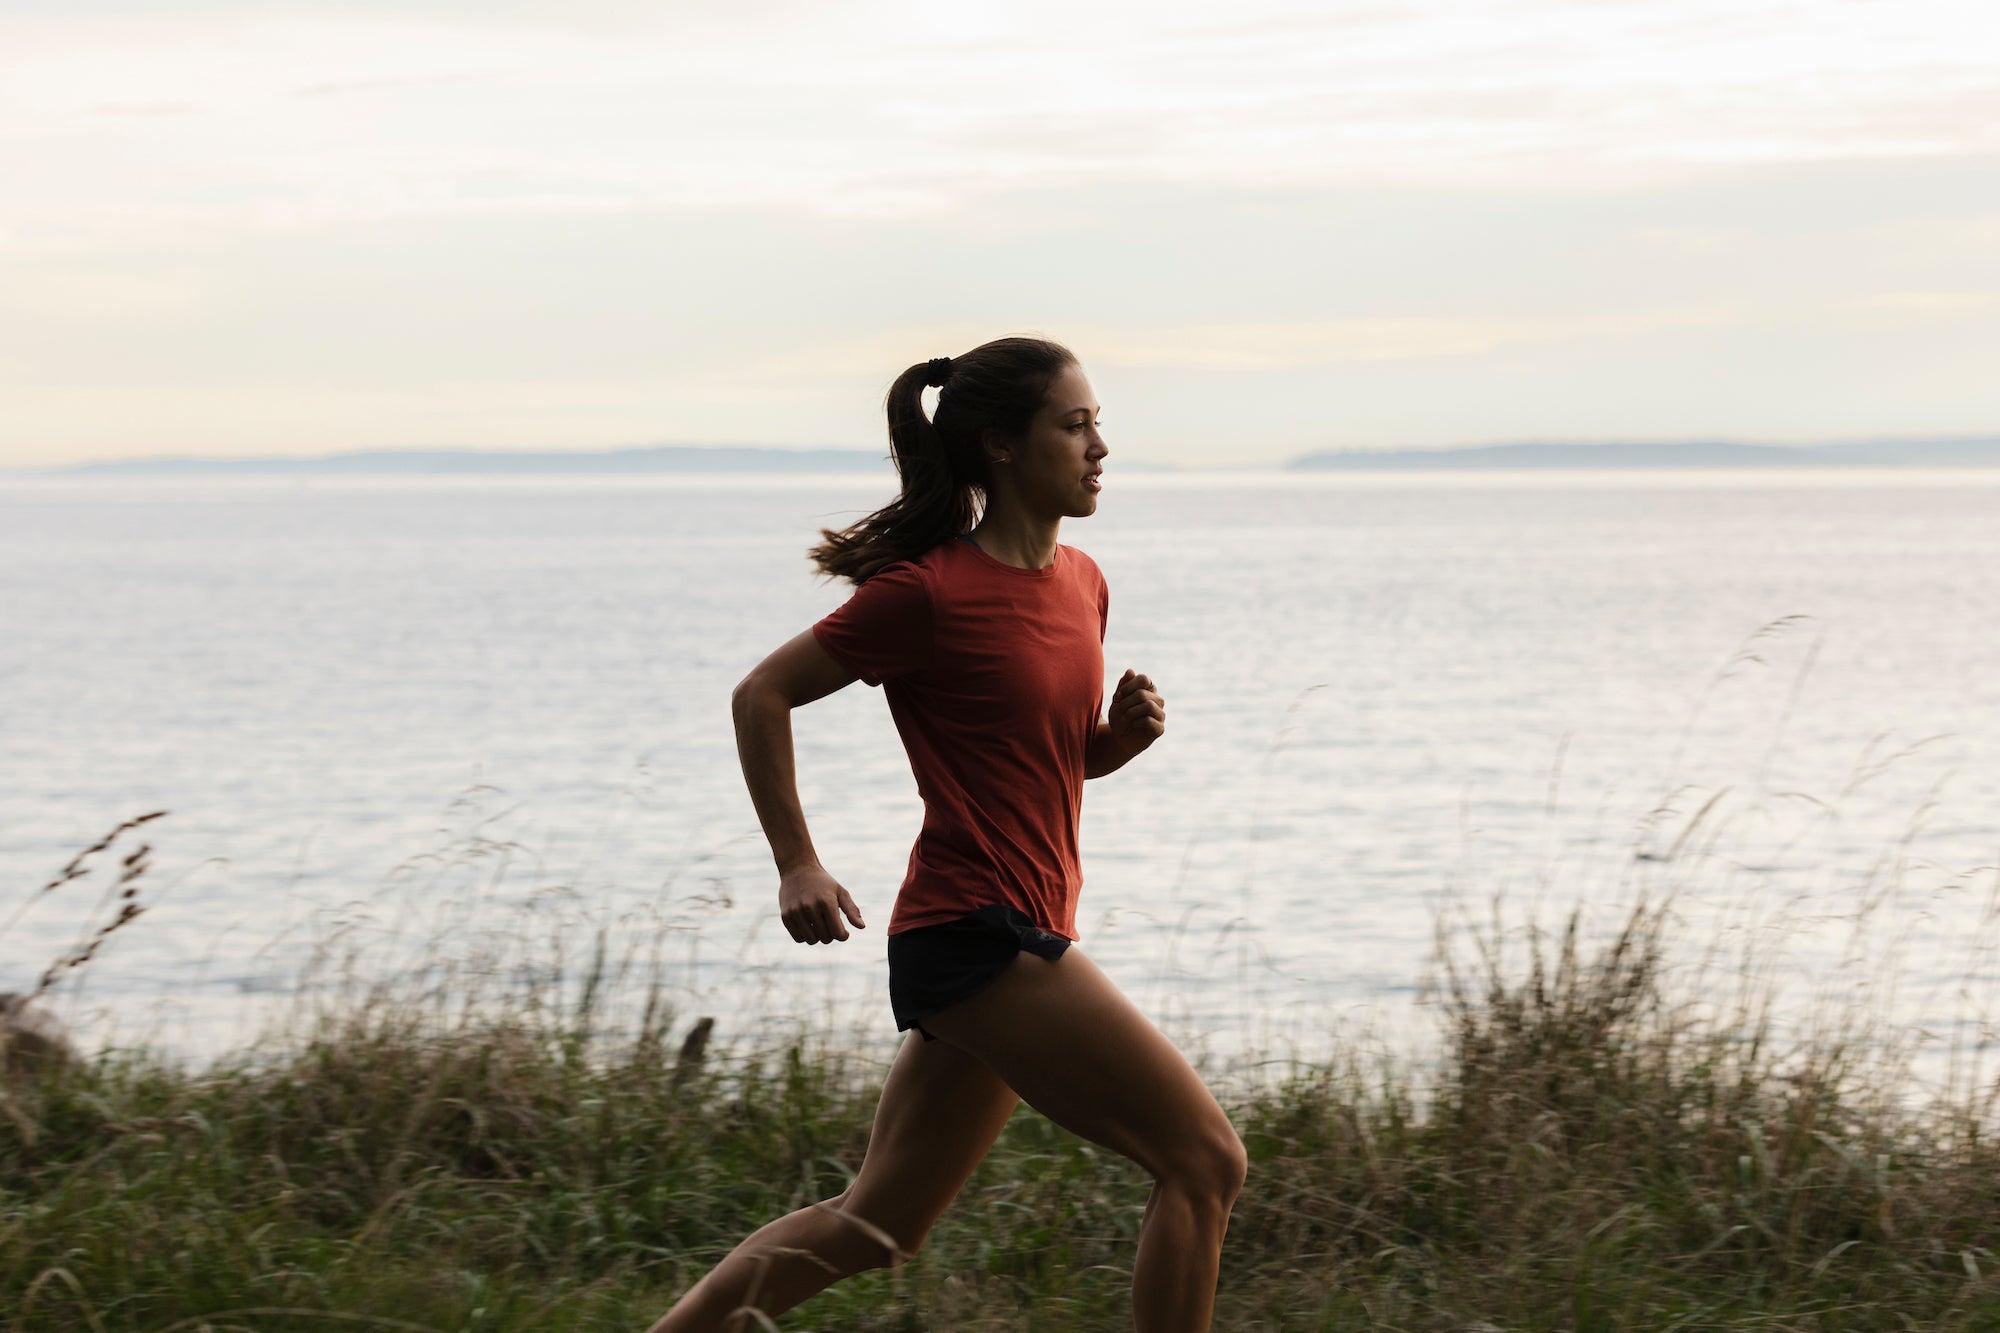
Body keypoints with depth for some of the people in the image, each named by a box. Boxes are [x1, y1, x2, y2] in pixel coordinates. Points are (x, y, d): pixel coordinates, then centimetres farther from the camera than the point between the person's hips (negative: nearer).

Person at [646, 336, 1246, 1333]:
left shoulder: (1081, 582, 12)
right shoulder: (928, 592, -12)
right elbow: (762, 695, -5)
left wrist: (1125, 732, 2)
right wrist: (797, 866, -8)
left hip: (1022, 940, 9)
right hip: (977, 936, -9)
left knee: (876, 1227, 15)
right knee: (1204, 1159, -9)